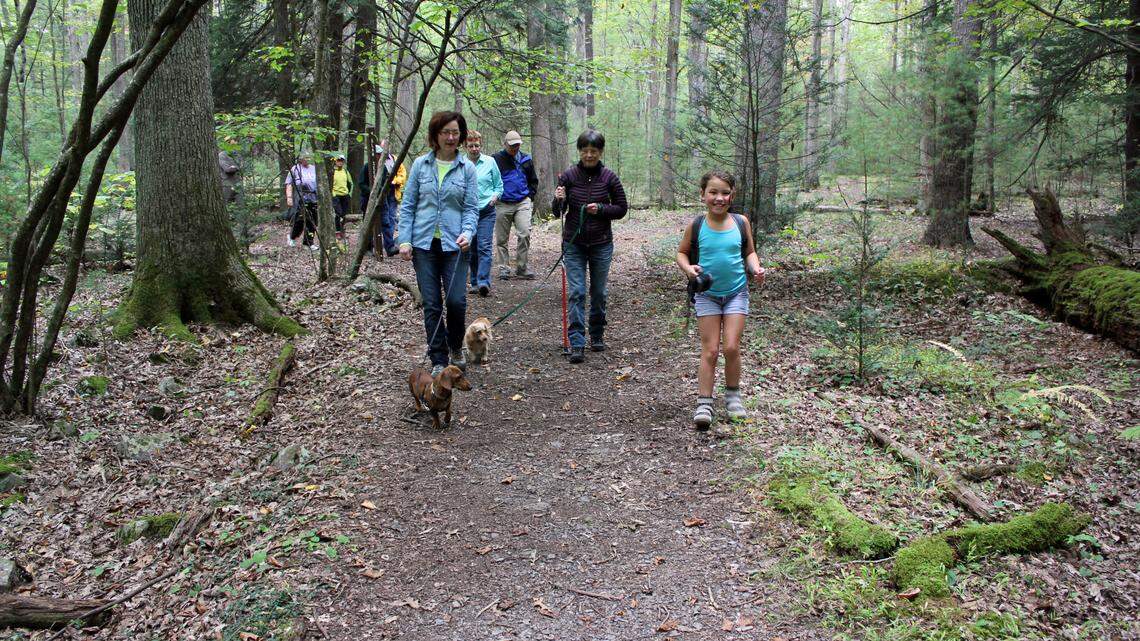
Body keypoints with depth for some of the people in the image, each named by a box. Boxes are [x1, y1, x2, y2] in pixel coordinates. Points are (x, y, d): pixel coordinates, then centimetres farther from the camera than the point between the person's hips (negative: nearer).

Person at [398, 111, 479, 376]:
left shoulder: (467, 168, 3)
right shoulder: (420, 165, 4)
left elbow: (471, 207, 2)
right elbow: (408, 205, 6)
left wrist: (467, 233, -17)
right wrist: (404, 240, -2)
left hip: (454, 244, -1)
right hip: (424, 243, 1)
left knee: (456, 300, -9)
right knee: (431, 305, 3)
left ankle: (456, 348, 19)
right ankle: (438, 361, 13)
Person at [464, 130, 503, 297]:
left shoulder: (490, 162, 2)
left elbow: (499, 185, 10)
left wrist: (495, 196, -7)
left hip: (486, 211, -2)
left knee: (484, 247, -13)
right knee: (471, 249, 9)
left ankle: (484, 282, -18)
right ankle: (475, 283, 18)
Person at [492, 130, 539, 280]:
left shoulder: (526, 160, 9)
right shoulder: (496, 159, -3)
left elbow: (533, 181, 21)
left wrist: (530, 196, 11)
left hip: (522, 203, 2)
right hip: (502, 205, -1)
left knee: (525, 234, -12)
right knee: (502, 238, 4)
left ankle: (521, 267, -1)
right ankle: (503, 268, 16)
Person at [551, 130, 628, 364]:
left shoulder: (609, 177, -5)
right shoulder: (569, 176, -5)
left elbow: (622, 209, 2)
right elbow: (558, 212, 0)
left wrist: (601, 209, -15)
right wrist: (559, 201, -22)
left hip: (601, 244, 1)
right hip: (574, 244, -1)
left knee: (599, 292, 12)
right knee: (577, 292, -6)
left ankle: (597, 335, 31)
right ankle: (577, 344, -6)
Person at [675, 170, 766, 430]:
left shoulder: (741, 223, -3)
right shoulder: (696, 226, -6)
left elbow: (749, 252, 9)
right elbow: (682, 252, 6)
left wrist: (756, 268, -10)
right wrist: (688, 268, -14)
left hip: (736, 293, 1)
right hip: (707, 294, 0)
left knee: (731, 347, -5)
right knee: (710, 350, -1)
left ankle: (733, 395, 17)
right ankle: (704, 403, 5)